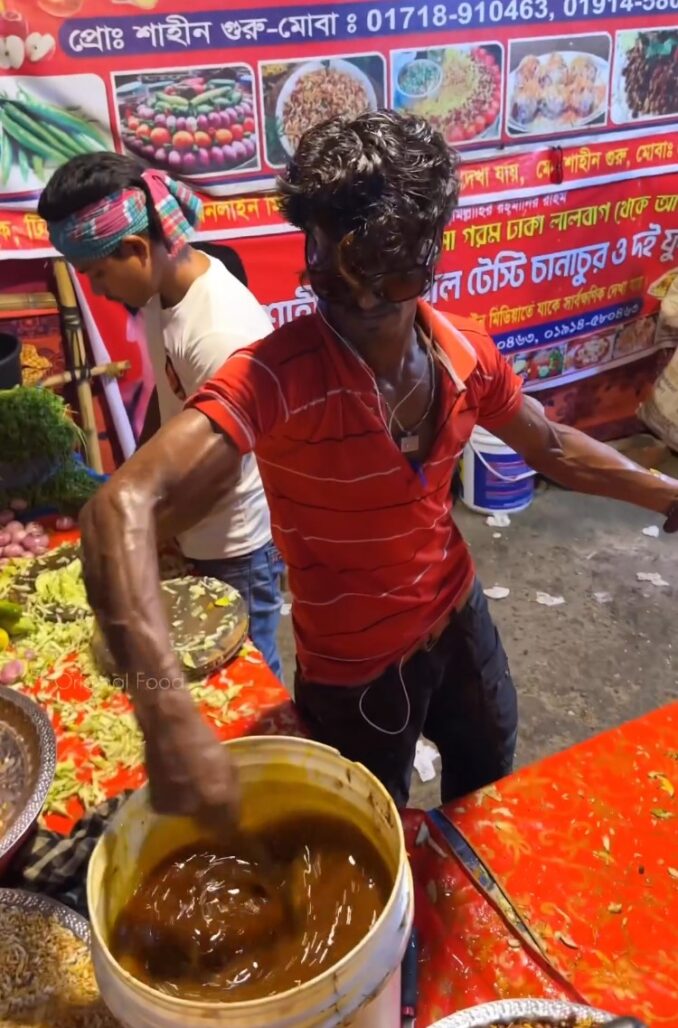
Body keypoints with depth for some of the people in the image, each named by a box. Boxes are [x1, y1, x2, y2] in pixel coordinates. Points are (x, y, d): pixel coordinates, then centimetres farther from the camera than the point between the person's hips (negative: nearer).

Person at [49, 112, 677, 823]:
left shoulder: (466, 352, -14)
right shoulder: (274, 375, -32)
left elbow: (551, 447, 6)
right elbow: (122, 509, -45)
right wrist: (169, 716, -57)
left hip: (460, 620, 6)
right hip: (353, 670, -5)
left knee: (489, 788, 31)